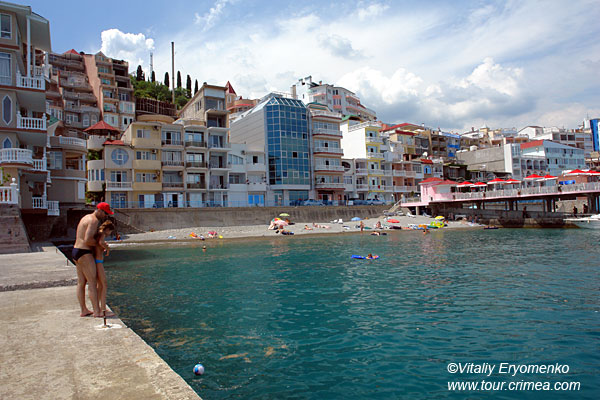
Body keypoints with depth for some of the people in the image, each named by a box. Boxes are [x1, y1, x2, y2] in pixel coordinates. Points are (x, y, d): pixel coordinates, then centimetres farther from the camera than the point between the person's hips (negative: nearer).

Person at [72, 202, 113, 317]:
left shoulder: (86, 218, 17)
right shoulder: (94, 220, -15)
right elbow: (87, 240, -24)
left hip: (76, 251, 10)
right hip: (84, 253, -10)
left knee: (81, 283, 12)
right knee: (93, 283, -7)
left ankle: (83, 310, 19)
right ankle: (97, 311, -5)